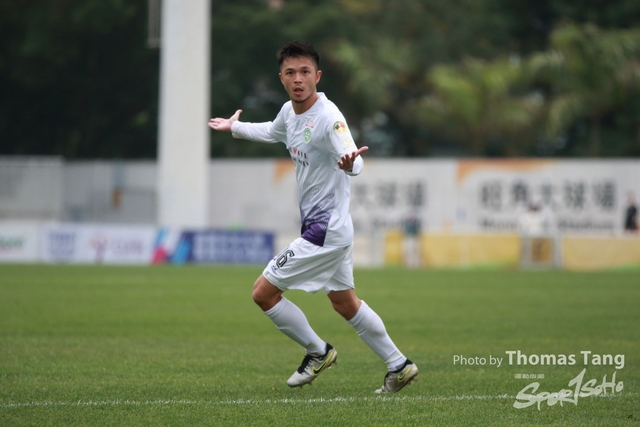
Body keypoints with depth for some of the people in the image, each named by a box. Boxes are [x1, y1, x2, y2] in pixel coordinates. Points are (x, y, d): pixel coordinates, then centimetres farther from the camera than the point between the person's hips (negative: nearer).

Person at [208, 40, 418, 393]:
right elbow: (273, 132, 29)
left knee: (264, 292, -6)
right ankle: (398, 366, 28)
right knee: (344, 303, 19)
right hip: (333, 229, 9)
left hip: (325, 230, -9)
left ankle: (318, 352, 10)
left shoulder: (328, 117, -22)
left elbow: (353, 161, -37)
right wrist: (235, 128, 41)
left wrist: (349, 162, -60)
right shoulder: (290, 111, 4)